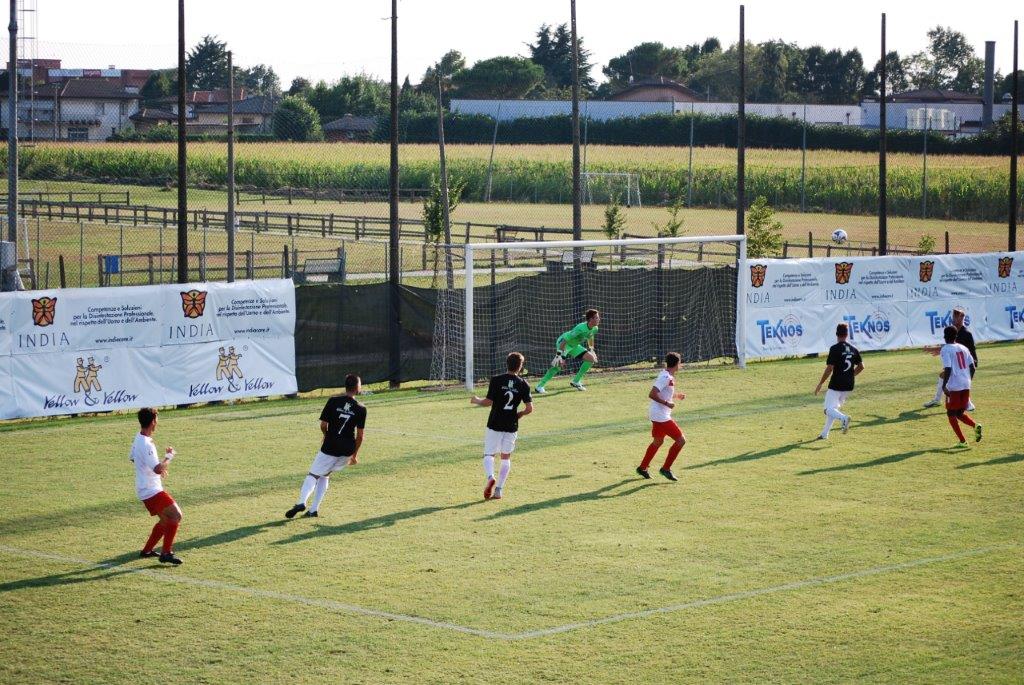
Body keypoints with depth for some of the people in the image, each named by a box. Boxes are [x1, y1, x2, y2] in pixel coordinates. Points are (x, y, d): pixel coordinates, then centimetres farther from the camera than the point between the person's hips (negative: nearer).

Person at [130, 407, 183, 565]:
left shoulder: (138, 440, 8)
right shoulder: (146, 445, -24)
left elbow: (132, 458, 27)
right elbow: (158, 469, -30)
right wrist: (169, 456, -13)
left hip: (144, 490, 10)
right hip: (152, 491, -10)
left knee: (166, 519, 19)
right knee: (175, 515, -12)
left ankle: (147, 550, 25)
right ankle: (166, 553, -13)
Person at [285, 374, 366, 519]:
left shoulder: (333, 401, -6)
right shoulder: (360, 409, -3)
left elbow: (323, 425, -4)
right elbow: (360, 435, 0)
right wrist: (355, 455, 13)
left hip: (330, 447, -2)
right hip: (347, 450, 3)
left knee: (313, 475, 3)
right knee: (325, 475, 20)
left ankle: (301, 502, -22)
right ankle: (314, 509, 12)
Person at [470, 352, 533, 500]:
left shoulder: (497, 380, -9)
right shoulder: (523, 385, -3)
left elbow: (488, 402, -9)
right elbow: (529, 408, -4)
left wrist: (476, 400, 11)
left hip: (495, 424, -2)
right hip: (512, 425, 2)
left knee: (489, 454, 7)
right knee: (506, 457, 13)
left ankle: (490, 477, -23)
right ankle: (499, 490, 10)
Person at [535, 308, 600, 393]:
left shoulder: (594, 329, -8)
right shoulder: (580, 328, -33)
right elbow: (565, 340, -32)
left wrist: (591, 350, 21)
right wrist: (559, 354, -32)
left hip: (574, 345, 9)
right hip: (563, 342, -9)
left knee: (591, 359, -1)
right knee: (560, 363, -28)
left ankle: (576, 382, 8)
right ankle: (540, 386, -26)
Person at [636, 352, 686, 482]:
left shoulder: (667, 376, 10)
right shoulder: (666, 377, -20)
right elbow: (652, 394, -26)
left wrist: (676, 395, 19)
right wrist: (667, 403, -23)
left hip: (658, 416, 10)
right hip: (661, 416, -10)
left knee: (658, 442, 25)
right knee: (680, 440, -8)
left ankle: (642, 467, 35)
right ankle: (666, 468, -1)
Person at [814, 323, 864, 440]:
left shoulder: (835, 349, -13)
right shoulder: (853, 349, 6)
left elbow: (829, 368, -16)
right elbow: (861, 366, 12)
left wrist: (820, 384, -8)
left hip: (836, 385, -7)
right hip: (849, 386, 7)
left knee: (829, 409, -2)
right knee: (834, 407, 20)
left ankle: (843, 418, -33)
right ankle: (824, 434, 21)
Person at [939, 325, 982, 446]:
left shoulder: (945, 350, -7)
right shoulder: (963, 348, 11)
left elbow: (948, 369, -17)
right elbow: (972, 367, 9)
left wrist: (944, 385, -13)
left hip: (953, 387, -6)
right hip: (966, 386, 6)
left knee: (951, 414, 8)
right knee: (960, 413, 18)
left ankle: (962, 441, 1)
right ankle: (975, 425, -9)